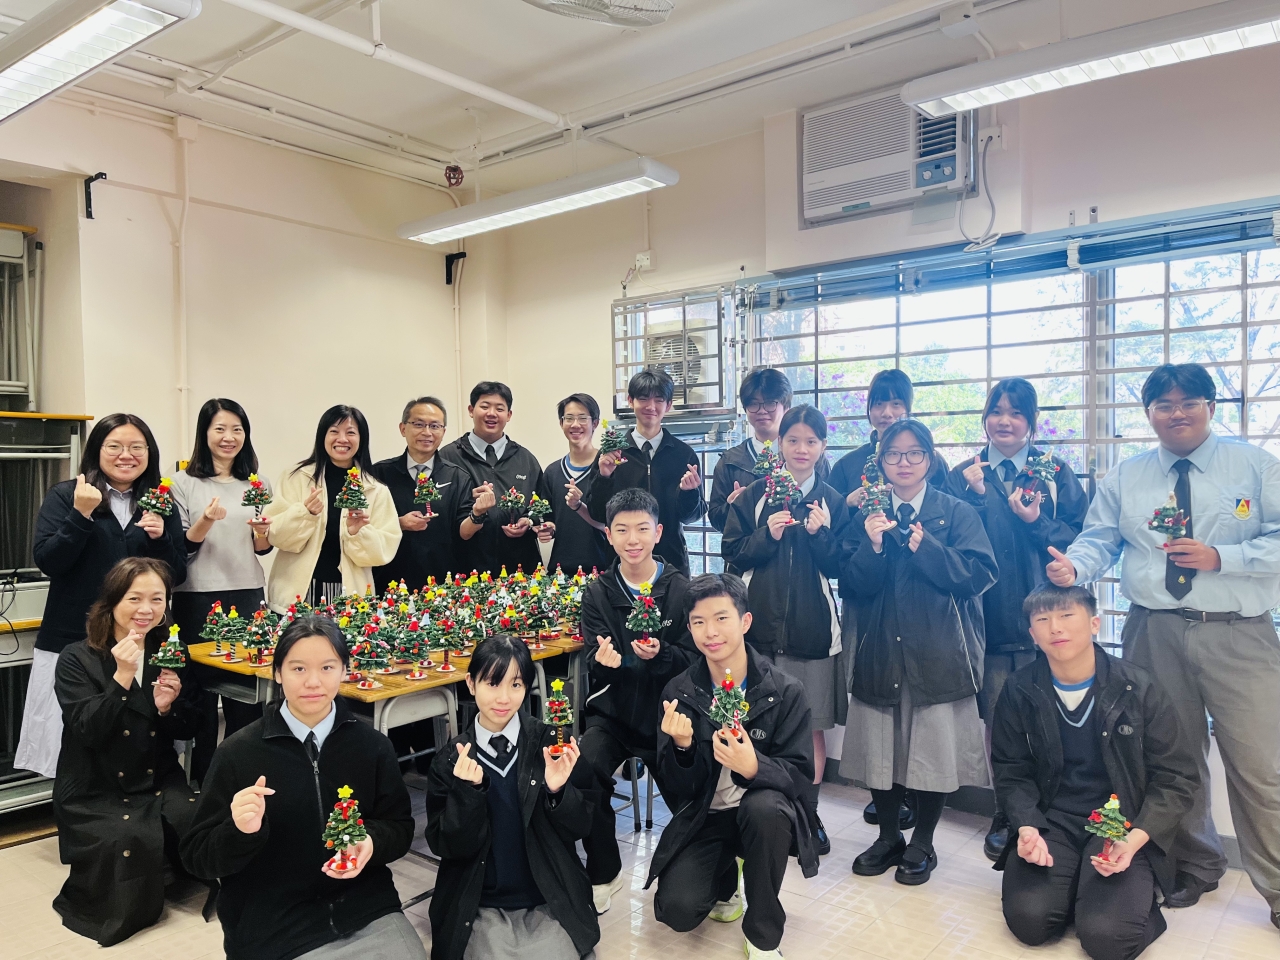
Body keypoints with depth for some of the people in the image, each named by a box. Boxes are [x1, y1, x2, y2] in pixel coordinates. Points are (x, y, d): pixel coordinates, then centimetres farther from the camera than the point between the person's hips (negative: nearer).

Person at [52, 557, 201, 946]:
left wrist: (167, 706, -15)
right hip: (93, 791, -3)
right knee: (130, 839, -30)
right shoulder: (77, 659, -7)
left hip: (158, 781, 3)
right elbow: (87, 730, -18)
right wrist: (122, 677, -29)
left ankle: (169, 872, 9)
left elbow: (185, 731, 7)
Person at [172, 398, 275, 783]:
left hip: (248, 596, 3)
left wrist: (263, 533, -10)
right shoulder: (185, 483, -2)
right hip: (198, 599, -2)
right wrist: (205, 522, -20)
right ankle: (202, 779, 18)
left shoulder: (258, 484, 8)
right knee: (201, 690, 4)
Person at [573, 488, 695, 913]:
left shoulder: (681, 589, -2)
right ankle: (604, 873, 0)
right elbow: (593, 661, -2)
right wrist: (602, 659, -26)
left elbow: (692, 658, -5)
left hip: (667, 709, 0)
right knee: (586, 771, -25)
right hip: (612, 709, 1)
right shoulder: (597, 592, 4)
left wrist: (660, 654, -26)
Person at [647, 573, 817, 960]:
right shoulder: (679, 692, -7)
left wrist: (753, 767, -36)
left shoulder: (785, 691, -14)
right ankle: (726, 879, 17)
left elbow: (801, 775, -15)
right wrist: (682, 746, -28)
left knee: (764, 806, -36)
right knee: (676, 910, -21)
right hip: (704, 817, 2)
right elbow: (677, 791, -6)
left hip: (764, 812, -1)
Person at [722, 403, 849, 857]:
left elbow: (839, 568, 3)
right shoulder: (754, 496, 4)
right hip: (762, 623, 0)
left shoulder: (833, 501, 5)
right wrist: (767, 535, -12)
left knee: (813, 726, 6)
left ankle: (808, 812, 23)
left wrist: (820, 535, -13)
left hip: (814, 626, 0)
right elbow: (732, 553, 2)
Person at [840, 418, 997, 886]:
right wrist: (873, 546, -16)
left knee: (934, 748, 4)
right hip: (881, 649, 3)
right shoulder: (868, 514, 9)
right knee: (881, 746, 9)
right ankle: (888, 836, 29)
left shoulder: (957, 512, 2)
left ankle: (922, 845, 24)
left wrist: (925, 546, -17)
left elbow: (979, 575, -10)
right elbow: (857, 585, 1)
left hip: (938, 650, -2)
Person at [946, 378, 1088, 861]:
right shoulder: (964, 476, 7)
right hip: (988, 617, 1)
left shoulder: (1055, 473, 7)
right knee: (997, 722, 6)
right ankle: (1006, 815, 21)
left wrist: (1038, 523, -13)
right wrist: (975, 496, -13)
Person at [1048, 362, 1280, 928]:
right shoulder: (1124, 479, 10)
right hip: (1155, 633, 2)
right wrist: (1074, 565, -16)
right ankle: (1194, 865, 32)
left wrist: (1220, 557, -17)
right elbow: (1099, 539, 5)